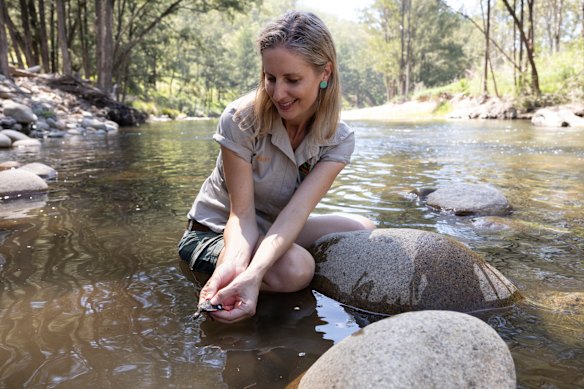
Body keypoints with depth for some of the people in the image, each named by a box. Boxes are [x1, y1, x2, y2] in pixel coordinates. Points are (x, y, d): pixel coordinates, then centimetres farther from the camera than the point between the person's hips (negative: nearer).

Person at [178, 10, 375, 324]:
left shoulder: (338, 141, -15)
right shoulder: (240, 120, -24)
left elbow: (296, 211, -29)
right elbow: (242, 214, -24)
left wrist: (253, 274, -47)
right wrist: (233, 265, -46)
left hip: (276, 230, 5)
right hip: (214, 232, -5)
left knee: (364, 231, -14)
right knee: (296, 270, -33)